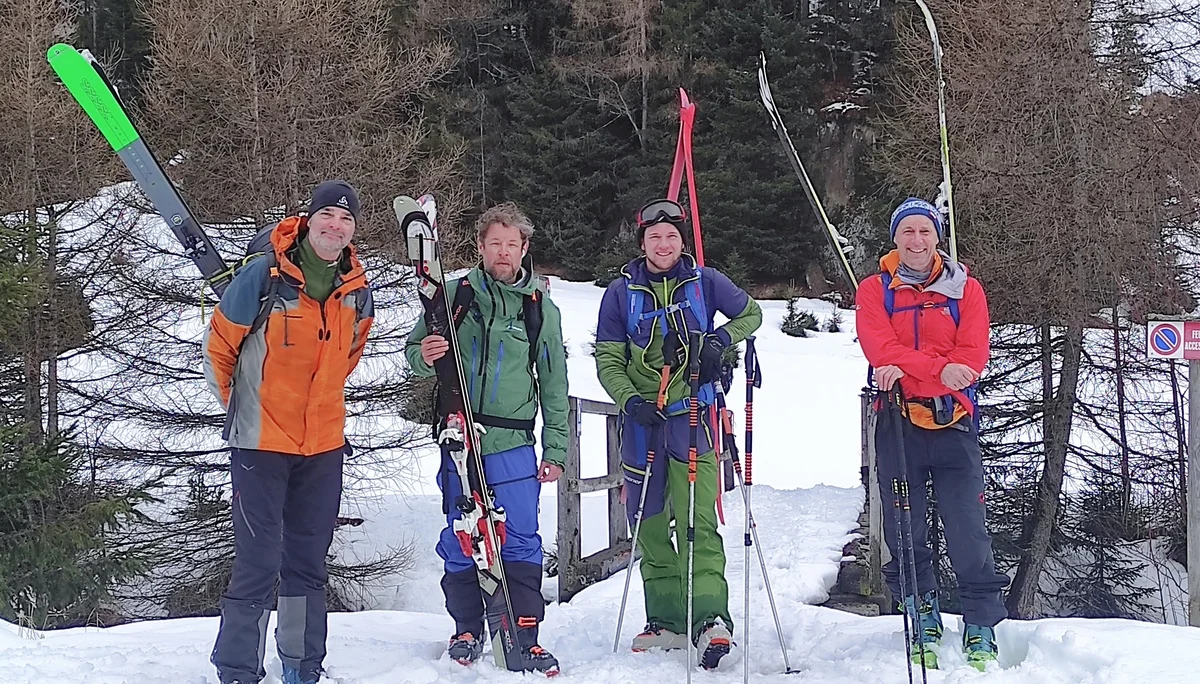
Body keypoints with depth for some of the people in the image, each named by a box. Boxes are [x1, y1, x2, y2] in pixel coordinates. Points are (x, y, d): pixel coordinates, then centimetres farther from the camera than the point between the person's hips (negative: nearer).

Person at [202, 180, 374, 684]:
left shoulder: (357, 290, 2)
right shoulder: (263, 277, -13)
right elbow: (219, 344, -2)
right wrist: (237, 406, 6)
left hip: (325, 444, 5)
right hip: (261, 443, -5)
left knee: (308, 563, 14)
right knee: (258, 563, -6)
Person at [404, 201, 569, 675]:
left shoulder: (542, 309, 8)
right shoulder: (454, 295, 4)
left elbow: (554, 385, 12)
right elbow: (415, 351, 9)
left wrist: (555, 450, 9)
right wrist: (424, 357, -16)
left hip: (513, 446, 0)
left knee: (521, 543, -4)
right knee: (459, 541, 6)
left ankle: (524, 637, 3)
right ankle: (468, 629, 21)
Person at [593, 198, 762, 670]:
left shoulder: (703, 282, 4)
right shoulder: (621, 292, 5)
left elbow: (751, 313, 17)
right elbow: (607, 360, 5)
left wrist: (721, 339, -4)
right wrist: (630, 400, -13)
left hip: (691, 415, -2)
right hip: (641, 419, 3)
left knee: (696, 520, -14)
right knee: (649, 523, 6)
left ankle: (710, 616, -17)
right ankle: (667, 620, 14)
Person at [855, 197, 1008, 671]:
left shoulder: (966, 290, 8)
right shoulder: (875, 290, 7)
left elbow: (973, 357, -5)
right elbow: (880, 349, -10)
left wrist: (909, 370, -17)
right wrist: (939, 369, -23)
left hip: (953, 424, 0)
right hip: (898, 424, 1)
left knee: (968, 533, -4)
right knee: (904, 533, 4)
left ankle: (981, 631, 5)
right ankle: (924, 622, 20)